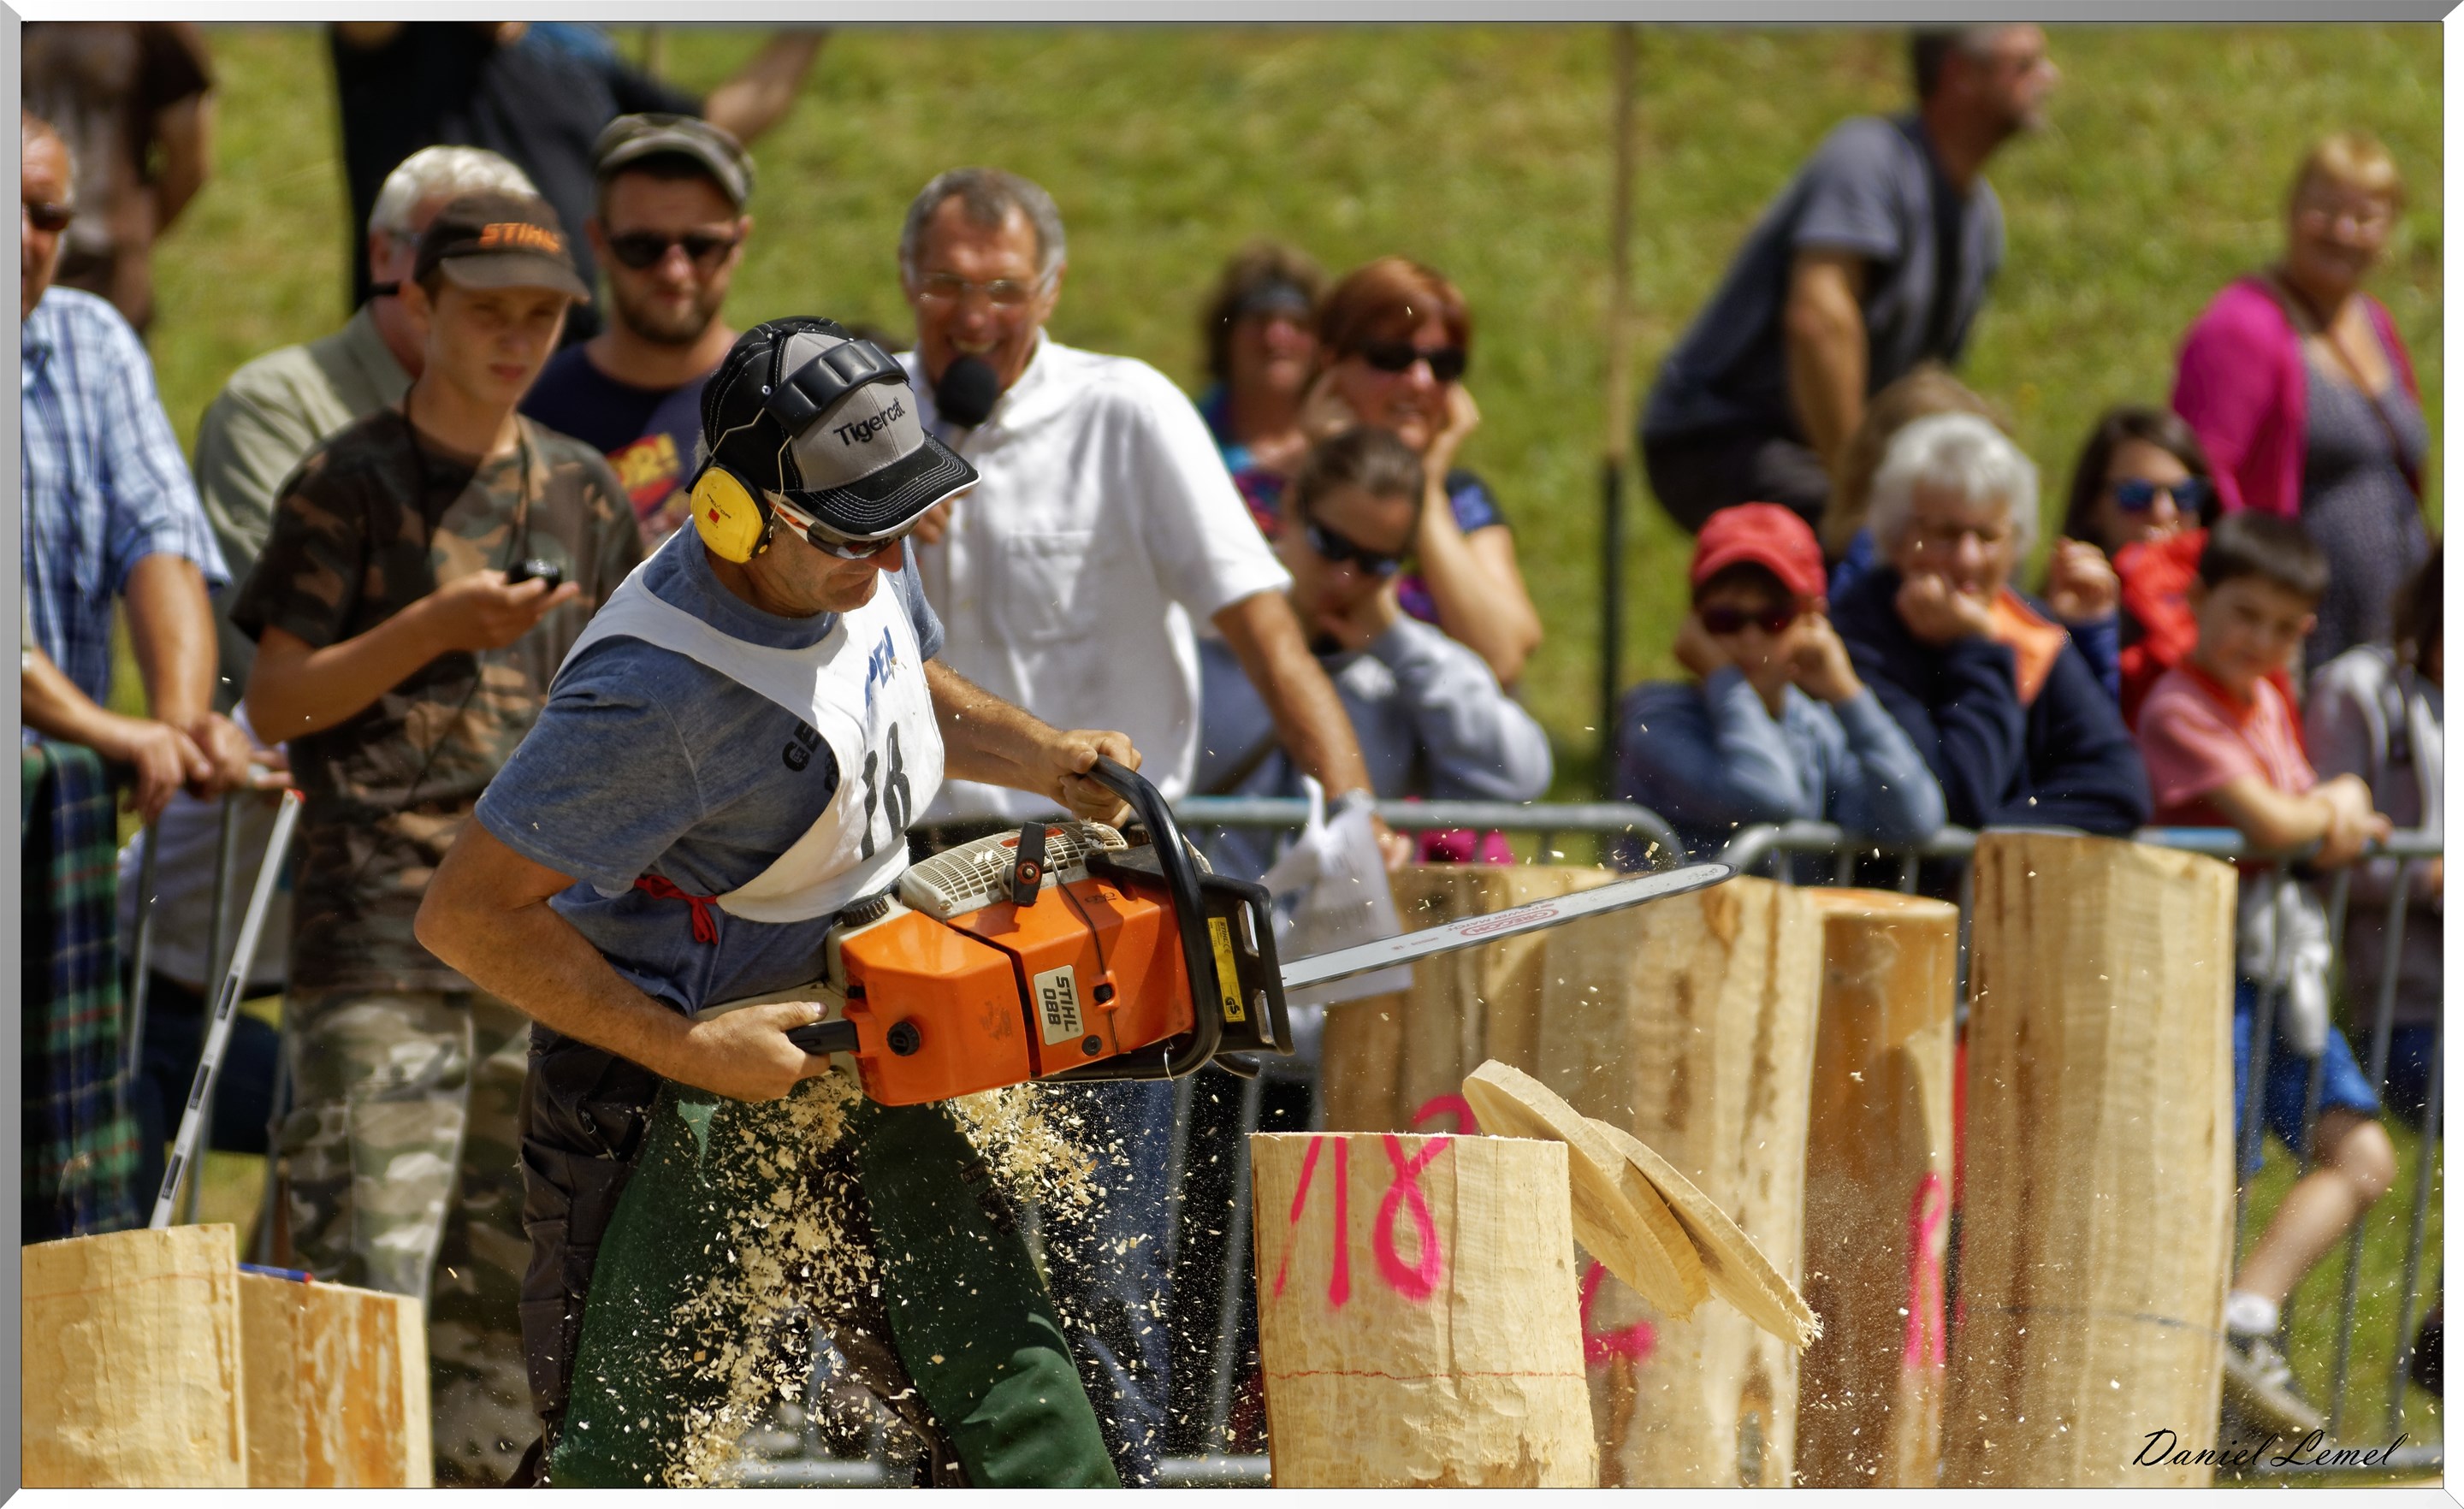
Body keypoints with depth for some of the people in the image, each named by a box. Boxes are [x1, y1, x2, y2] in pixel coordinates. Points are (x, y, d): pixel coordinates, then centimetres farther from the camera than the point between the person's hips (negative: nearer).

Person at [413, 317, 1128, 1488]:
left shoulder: (858, 567, -4)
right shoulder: (655, 691, -30)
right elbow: (468, 915, -26)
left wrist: (1049, 763, 3)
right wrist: (690, 1051, -25)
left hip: (850, 1046, 8)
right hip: (675, 1102, -8)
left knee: (1014, 1396, 4)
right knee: (619, 1452, -4)